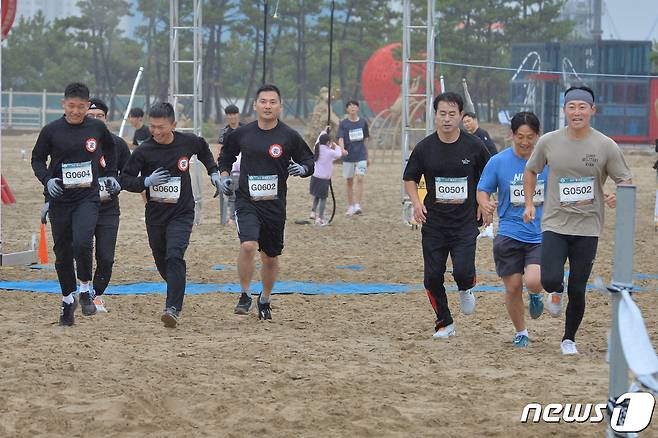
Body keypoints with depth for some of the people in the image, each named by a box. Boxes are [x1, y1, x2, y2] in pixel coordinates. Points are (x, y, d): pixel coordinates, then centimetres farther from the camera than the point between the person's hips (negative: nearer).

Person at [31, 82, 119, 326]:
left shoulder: (97, 128, 0)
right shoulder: (51, 131, -4)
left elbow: (109, 148, 21)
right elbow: (37, 159, 5)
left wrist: (111, 175, 16)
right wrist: (47, 179, -12)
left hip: (88, 198, -1)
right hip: (60, 200, 1)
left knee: (82, 243, -22)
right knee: (62, 252, 7)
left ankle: (85, 290, 0)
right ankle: (68, 300, 25)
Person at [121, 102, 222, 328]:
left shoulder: (187, 142, -6)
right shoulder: (144, 151, -12)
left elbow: (204, 150, 19)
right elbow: (125, 178, -6)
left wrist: (213, 172, 13)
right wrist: (147, 181, -21)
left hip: (181, 213, -2)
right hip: (155, 214, 2)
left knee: (174, 257, -20)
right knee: (161, 262, 13)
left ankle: (173, 308, -25)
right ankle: (177, 293, 42)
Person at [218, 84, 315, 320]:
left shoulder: (290, 136, -3)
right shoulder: (241, 134, 1)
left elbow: (309, 162, 6)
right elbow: (226, 156, 20)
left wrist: (302, 169, -16)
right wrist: (224, 176, 4)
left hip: (275, 205, 1)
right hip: (247, 202, -1)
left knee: (270, 257, 12)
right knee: (248, 245, -23)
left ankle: (265, 301, 34)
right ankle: (245, 295, -5)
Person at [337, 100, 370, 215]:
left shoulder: (363, 122, 5)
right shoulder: (343, 123, -1)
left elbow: (365, 140, 13)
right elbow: (340, 139, -10)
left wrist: (367, 157, 17)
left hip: (361, 156, 0)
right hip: (348, 157, 0)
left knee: (360, 179, -13)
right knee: (349, 182, 8)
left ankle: (357, 205, -16)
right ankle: (350, 207, 18)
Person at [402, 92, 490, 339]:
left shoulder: (474, 146, -4)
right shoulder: (424, 148, -2)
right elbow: (410, 179, 11)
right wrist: (416, 202, -6)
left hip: (465, 223, -2)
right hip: (433, 223, 2)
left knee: (463, 272, -16)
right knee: (433, 277, 0)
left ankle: (466, 290, 20)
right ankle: (444, 323, 20)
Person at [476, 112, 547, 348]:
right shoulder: (498, 162, -2)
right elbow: (482, 191, 6)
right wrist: (486, 205, -16)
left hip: (542, 234, -1)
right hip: (510, 234, 1)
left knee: (533, 281, -20)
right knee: (513, 287, 2)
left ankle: (536, 295, 18)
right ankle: (520, 332, 26)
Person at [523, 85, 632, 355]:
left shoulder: (606, 146, -5)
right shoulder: (549, 142, -1)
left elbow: (625, 181, 1)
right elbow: (531, 171, 17)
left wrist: (617, 197, -20)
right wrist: (529, 204, 8)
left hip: (587, 227, 0)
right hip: (554, 224, 0)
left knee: (577, 289, 2)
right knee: (550, 279, -17)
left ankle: (569, 339, 24)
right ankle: (556, 292, 21)